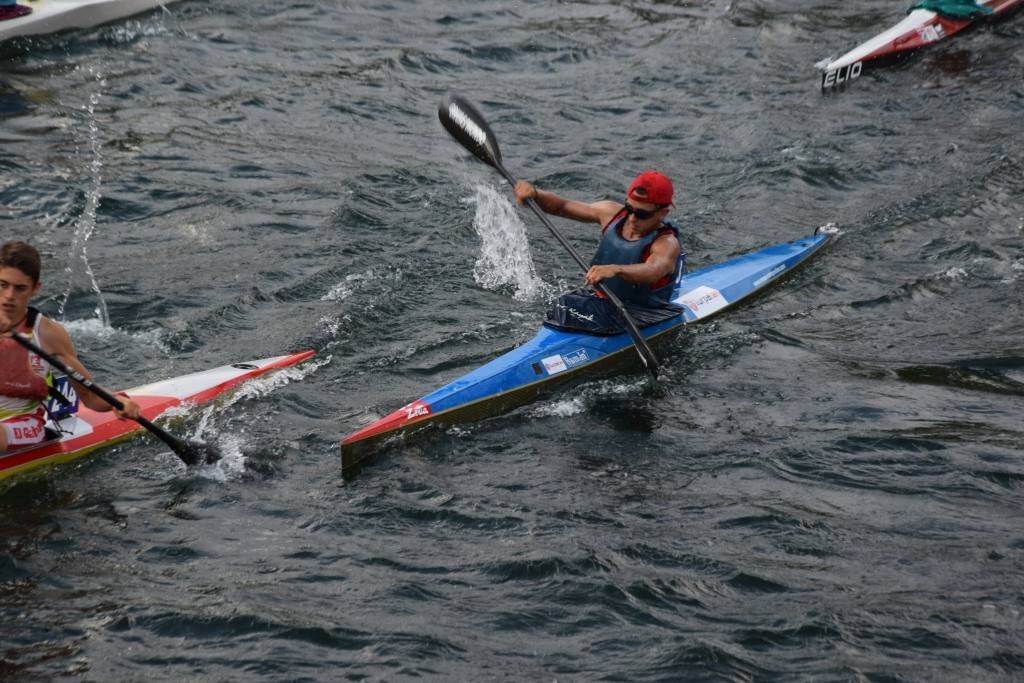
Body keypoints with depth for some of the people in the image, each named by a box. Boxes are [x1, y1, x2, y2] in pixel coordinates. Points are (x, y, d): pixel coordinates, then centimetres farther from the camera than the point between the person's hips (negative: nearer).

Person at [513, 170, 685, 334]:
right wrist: (534, 194, -15)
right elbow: (560, 206, 6)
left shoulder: (666, 243, -19)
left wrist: (615, 270, -62)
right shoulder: (612, 212, 0)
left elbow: (652, 271, -43)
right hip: (602, 301, 6)